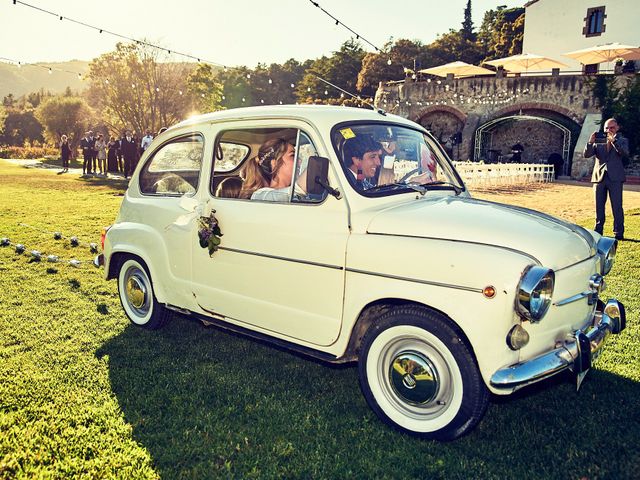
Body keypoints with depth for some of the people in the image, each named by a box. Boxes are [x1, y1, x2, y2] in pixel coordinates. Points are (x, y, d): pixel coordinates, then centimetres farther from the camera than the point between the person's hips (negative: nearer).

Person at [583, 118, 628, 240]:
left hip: (615, 178, -2)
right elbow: (586, 155, 0)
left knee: (617, 207, -3)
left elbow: (625, 153, -12)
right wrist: (590, 142, -15)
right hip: (599, 177, 2)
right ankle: (598, 231, 17)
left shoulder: (622, 141, 7)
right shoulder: (598, 142, 11)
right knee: (599, 206, 8)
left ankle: (619, 233, 2)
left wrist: (613, 140, -22)